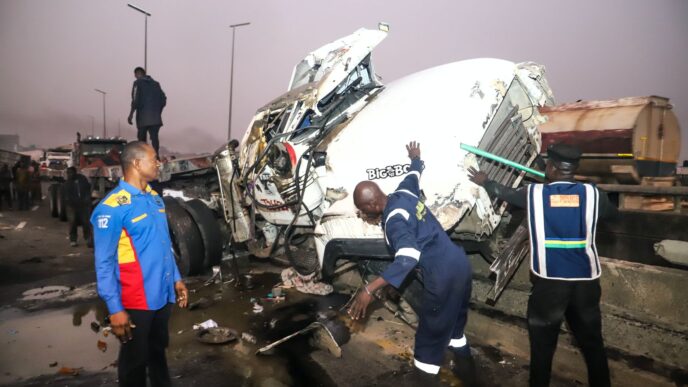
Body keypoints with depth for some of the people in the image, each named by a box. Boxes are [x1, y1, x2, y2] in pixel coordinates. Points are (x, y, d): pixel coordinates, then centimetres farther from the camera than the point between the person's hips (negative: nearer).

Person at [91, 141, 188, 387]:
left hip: (163, 294, 7)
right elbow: (104, 263, -18)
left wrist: (176, 279, 12)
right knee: (135, 359, 14)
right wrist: (115, 309, -18)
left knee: (159, 349, 25)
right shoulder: (113, 207, -19)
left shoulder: (155, 198, 5)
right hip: (136, 301, -7)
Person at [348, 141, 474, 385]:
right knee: (454, 319, 30)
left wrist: (370, 289, -40)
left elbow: (408, 258, -36)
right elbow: (413, 174, 26)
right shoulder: (404, 192, 4)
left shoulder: (394, 221, -22)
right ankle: (464, 367, 51)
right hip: (460, 262, 10)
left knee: (431, 331, 9)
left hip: (442, 275, -10)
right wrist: (415, 158, 49)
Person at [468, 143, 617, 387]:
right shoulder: (592, 193, -2)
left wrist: (485, 182, 32)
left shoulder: (533, 193, -6)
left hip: (548, 282, -2)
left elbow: (504, 193, 12)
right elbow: (611, 212, 19)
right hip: (586, 282, 2)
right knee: (592, 344, 17)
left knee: (542, 345, 12)